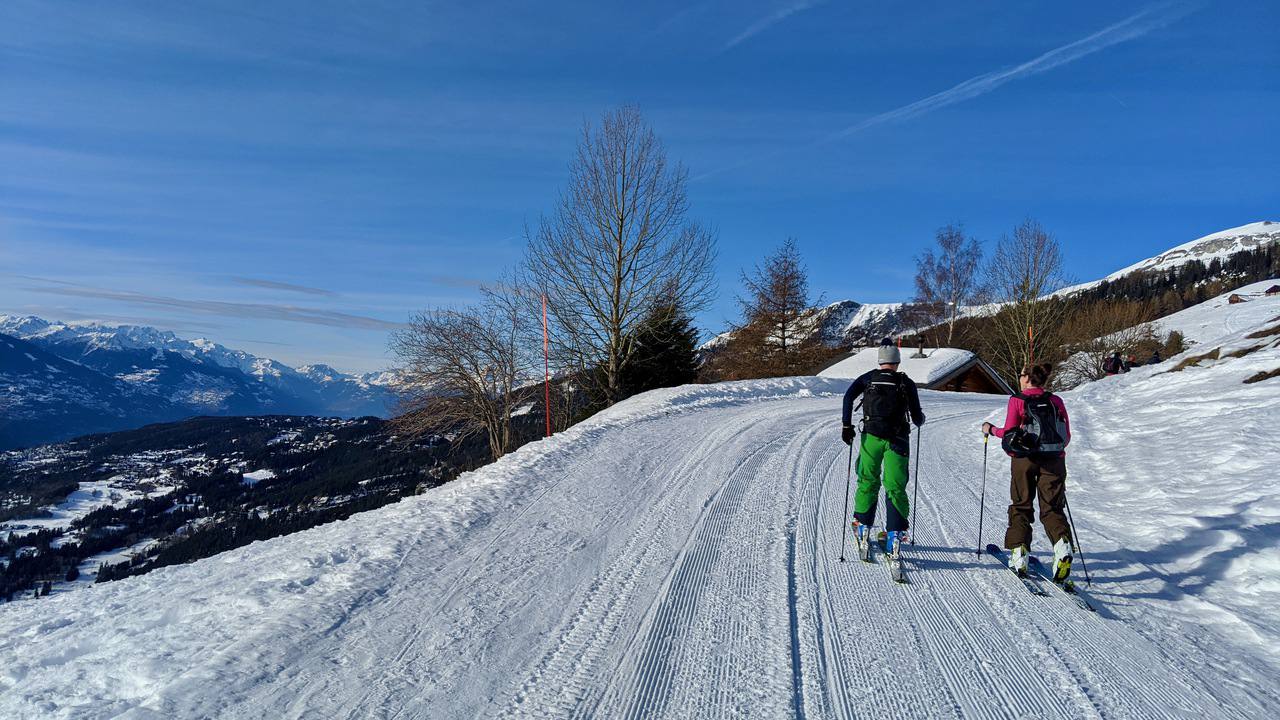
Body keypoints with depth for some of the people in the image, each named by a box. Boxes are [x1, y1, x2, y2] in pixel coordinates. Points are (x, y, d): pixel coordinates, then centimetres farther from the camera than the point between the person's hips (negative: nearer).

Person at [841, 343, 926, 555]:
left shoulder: (868, 378, 9)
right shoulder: (907, 383, 7)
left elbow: (849, 396, -6)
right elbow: (917, 417, 8)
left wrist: (847, 425, -3)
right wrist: (920, 419, 32)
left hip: (871, 435, 1)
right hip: (897, 439, -1)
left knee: (868, 481, 15)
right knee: (895, 486, 3)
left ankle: (863, 524, 20)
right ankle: (895, 532, -6)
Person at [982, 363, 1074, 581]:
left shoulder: (1017, 400, -2)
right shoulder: (1056, 401, 8)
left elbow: (1009, 433, -4)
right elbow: (1067, 437, 8)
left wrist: (990, 429, 14)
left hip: (1024, 460, -2)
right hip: (1053, 461, 2)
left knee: (1020, 506, 11)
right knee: (1052, 507, 7)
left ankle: (1018, 552, 5)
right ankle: (1062, 544, -17)